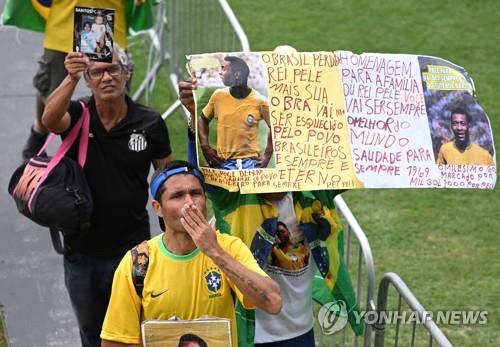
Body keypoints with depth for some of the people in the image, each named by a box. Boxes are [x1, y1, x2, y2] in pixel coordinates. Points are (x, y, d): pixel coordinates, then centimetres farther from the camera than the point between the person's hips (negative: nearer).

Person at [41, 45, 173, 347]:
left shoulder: (150, 123, -6)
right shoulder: (77, 117, -8)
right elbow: (49, 120, -32)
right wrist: (71, 79, -49)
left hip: (133, 249, -1)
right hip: (82, 252, 1)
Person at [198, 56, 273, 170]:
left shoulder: (259, 101, -4)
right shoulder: (218, 96, 2)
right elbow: (203, 120, 15)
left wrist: (267, 155, 1)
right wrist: (205, 147, 5)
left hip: (250, 163, -2)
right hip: (223, 163, 2)